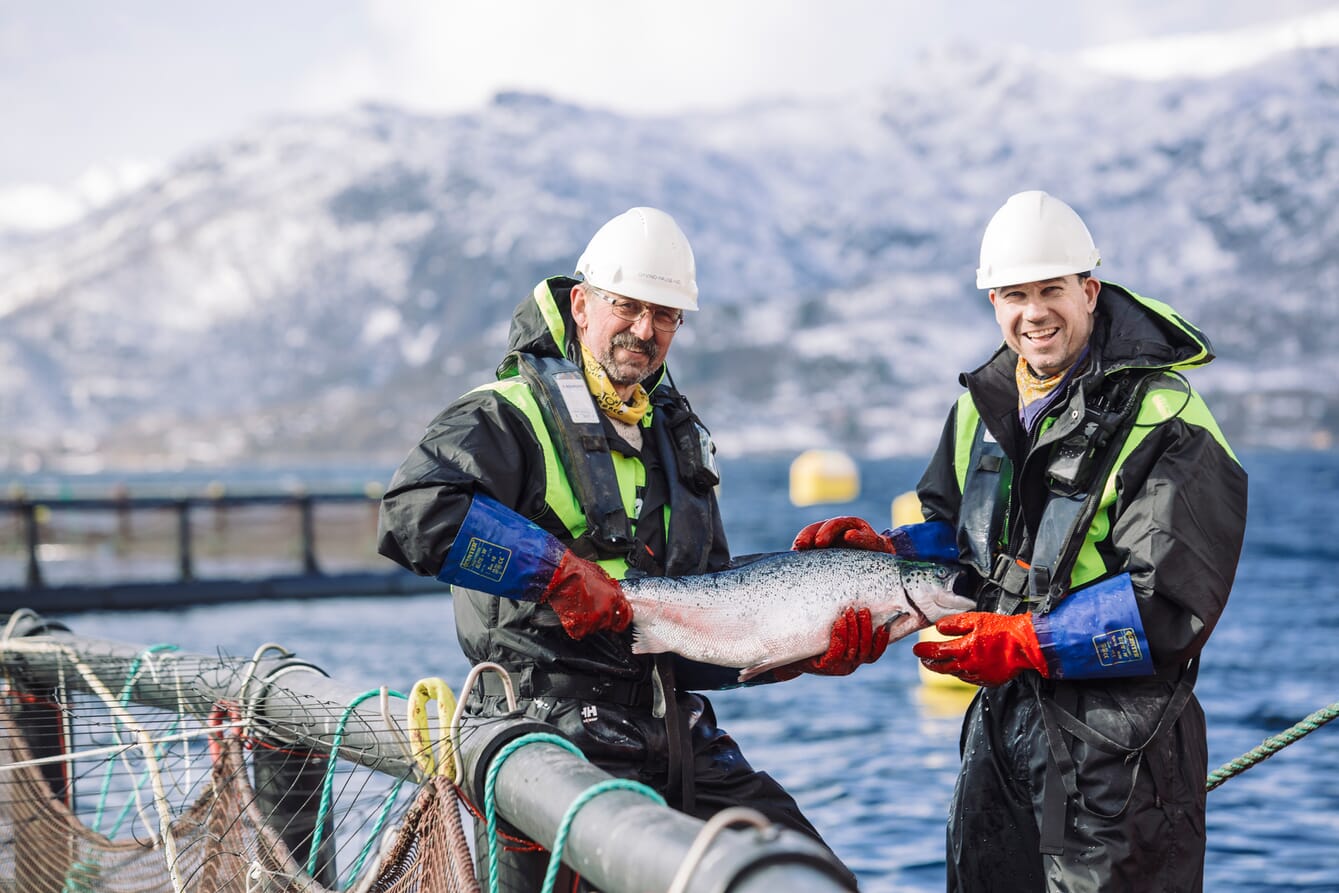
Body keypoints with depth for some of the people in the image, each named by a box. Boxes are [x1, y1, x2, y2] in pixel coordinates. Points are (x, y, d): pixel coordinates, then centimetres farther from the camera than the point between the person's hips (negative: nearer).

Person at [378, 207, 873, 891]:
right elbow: (414, 512, -23)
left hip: (684, 745, 7)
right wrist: (558, 568, -20)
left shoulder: (679, 438, 21)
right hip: (559, 749, -7)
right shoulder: (512, 414, -4)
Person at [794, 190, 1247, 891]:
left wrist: (1027, 645, -24)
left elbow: (1170, 601, -21)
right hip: (1000, 726, 7)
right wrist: (886, 551, -1)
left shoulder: (1166, 421, -15)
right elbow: (953, 529, 20)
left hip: (1116, 744, -7)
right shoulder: (983, 404, 9)